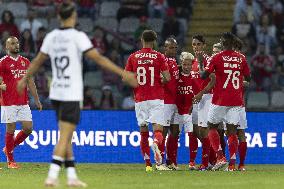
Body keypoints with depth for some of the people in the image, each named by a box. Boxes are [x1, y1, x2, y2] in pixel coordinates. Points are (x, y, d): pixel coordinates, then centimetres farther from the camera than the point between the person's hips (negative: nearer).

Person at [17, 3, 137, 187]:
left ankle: (72, 176, 14)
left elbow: (37, 61, 16)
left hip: (56, 93, 6)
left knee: (66, 136, 13)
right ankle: (52, 176, -14)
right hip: (72, 94, -6)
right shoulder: (78, 36, -10)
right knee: (65, 137, -6)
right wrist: (123, 73, -14)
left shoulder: (51, 36, 6)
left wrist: (24, 79, 31)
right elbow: (98, 58, -15)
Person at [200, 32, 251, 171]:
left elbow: (204, 75, -10)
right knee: (232, 130, 4)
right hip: (236, 101, 3)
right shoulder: (241, 58, 4)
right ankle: (232, 163, -4)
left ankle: (220, 157, -5)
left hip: (220, 100, -3)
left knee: (212, 127, 11)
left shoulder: (217, 58, -7)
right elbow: (248, 78, 11)